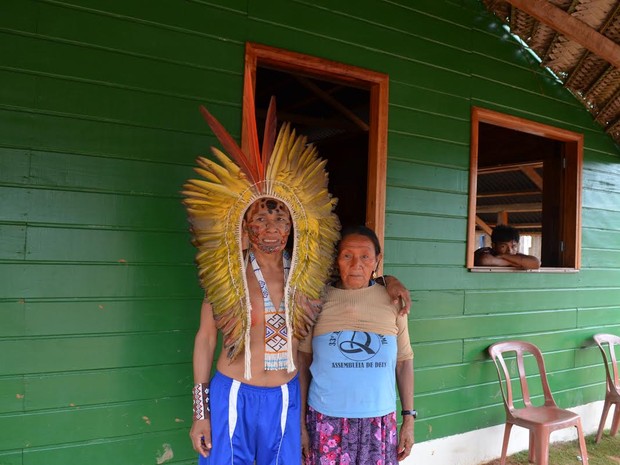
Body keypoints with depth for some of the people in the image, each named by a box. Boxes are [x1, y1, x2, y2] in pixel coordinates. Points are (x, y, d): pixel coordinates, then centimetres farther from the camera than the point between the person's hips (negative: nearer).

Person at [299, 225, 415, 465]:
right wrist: (300, 422, -1)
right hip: (327, 421, -1)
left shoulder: (393, 301, -1)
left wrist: (409, 418, 5)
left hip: (379, 422, 1)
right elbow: (303, 364, -1)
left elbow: (404, 362, 5)